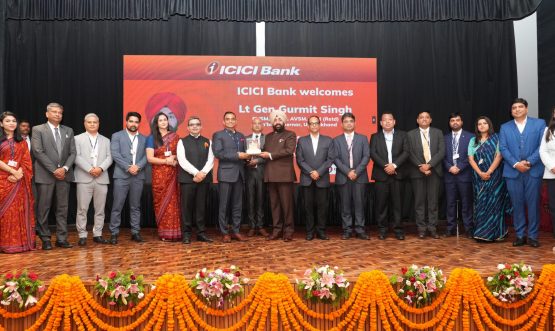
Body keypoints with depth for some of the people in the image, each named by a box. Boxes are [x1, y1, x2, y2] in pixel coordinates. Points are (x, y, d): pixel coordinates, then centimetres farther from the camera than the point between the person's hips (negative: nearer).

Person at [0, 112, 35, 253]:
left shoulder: (22, 142, 13)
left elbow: (26, 161, 5)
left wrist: (18, 174, -11)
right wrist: (13, 171, -14)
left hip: (18, 181, 3)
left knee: (18, 211, 2)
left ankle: (19, 242, 6)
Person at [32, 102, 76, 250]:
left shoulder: (68, 131, 14)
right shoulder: (38, 130, 2)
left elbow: (73, 153, 8)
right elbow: (38, 152, -8)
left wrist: (65, 168, -8)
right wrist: (54, 170, -13)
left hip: (64, 174, 4)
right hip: (45, 175, -3)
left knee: (63, 208, 4)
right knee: (43, 208, 1)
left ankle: (62, 239, 10)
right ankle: (45, 239, 11)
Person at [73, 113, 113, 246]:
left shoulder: (105, 140, 17)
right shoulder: (78, 138, 9)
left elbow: (109, 158, 6)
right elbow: (77, 157, -4)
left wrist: (100, 168, -12)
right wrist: (89, 169, -15)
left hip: (102, 179, 3)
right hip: (84, 178, -3)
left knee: (100, 209, 5)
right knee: (82, 209, -2)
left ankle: (97, 234, 12)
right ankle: (82, 235, 5)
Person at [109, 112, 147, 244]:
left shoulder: (144, 139, 14)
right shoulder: (117, 136, 6)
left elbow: (146, 156, 5)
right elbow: (115, 154, -6)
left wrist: (138, 166, -13)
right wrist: (128, 167, -16)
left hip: (138, 176, 3)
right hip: (121, 176, -3)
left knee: (135, 206, 8)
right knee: (117, 206, -1)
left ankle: (135, 232, 14)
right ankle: (114, 233, 5)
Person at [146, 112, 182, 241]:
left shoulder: (175, 136, 10)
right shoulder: (152, 138, 3)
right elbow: (150, 158, -5)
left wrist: (175, 158, -8)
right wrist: (166, 161, -13)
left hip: (173, 174, 1)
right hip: (159, 174, -1)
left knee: (173, 202, 0)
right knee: (161, 203, 1)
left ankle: (173, 232, 5)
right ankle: (164, 233, 6)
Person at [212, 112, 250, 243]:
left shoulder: (241, 136, 17)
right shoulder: (218, 135, 0)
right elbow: (218, 153, -13)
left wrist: (247, 157, -4)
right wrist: (237, 155, -17)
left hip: (239, 174, 5)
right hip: (226, 174, -5)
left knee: (238, 205, 8)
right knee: (224, 205, 0)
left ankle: (236, 231, 15)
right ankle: (224, 233, 8)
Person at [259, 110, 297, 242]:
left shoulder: (290, 135, 3)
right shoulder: (268, 136, 21)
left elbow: (289, 150, -12)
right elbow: (265, 152, 18)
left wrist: (271, 155, -13)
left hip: (284, 175, -5)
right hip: (270, 175, 5)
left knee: (286, 203, -3)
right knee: (274, 204, 6)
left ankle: (288, 230, 4)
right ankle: (276, 230, 12)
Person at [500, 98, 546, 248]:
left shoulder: (539, 123, 7)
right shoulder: (505, 127, 12)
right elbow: (503, 148, 2)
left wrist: (529, 162, -13)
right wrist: (515, 164, -11)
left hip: (533, 171, -1)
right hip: (513, 171, 2)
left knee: (533, 203, 1)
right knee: (517, 204, 5)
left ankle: (533, 236, 10)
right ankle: (520, 235, 13)